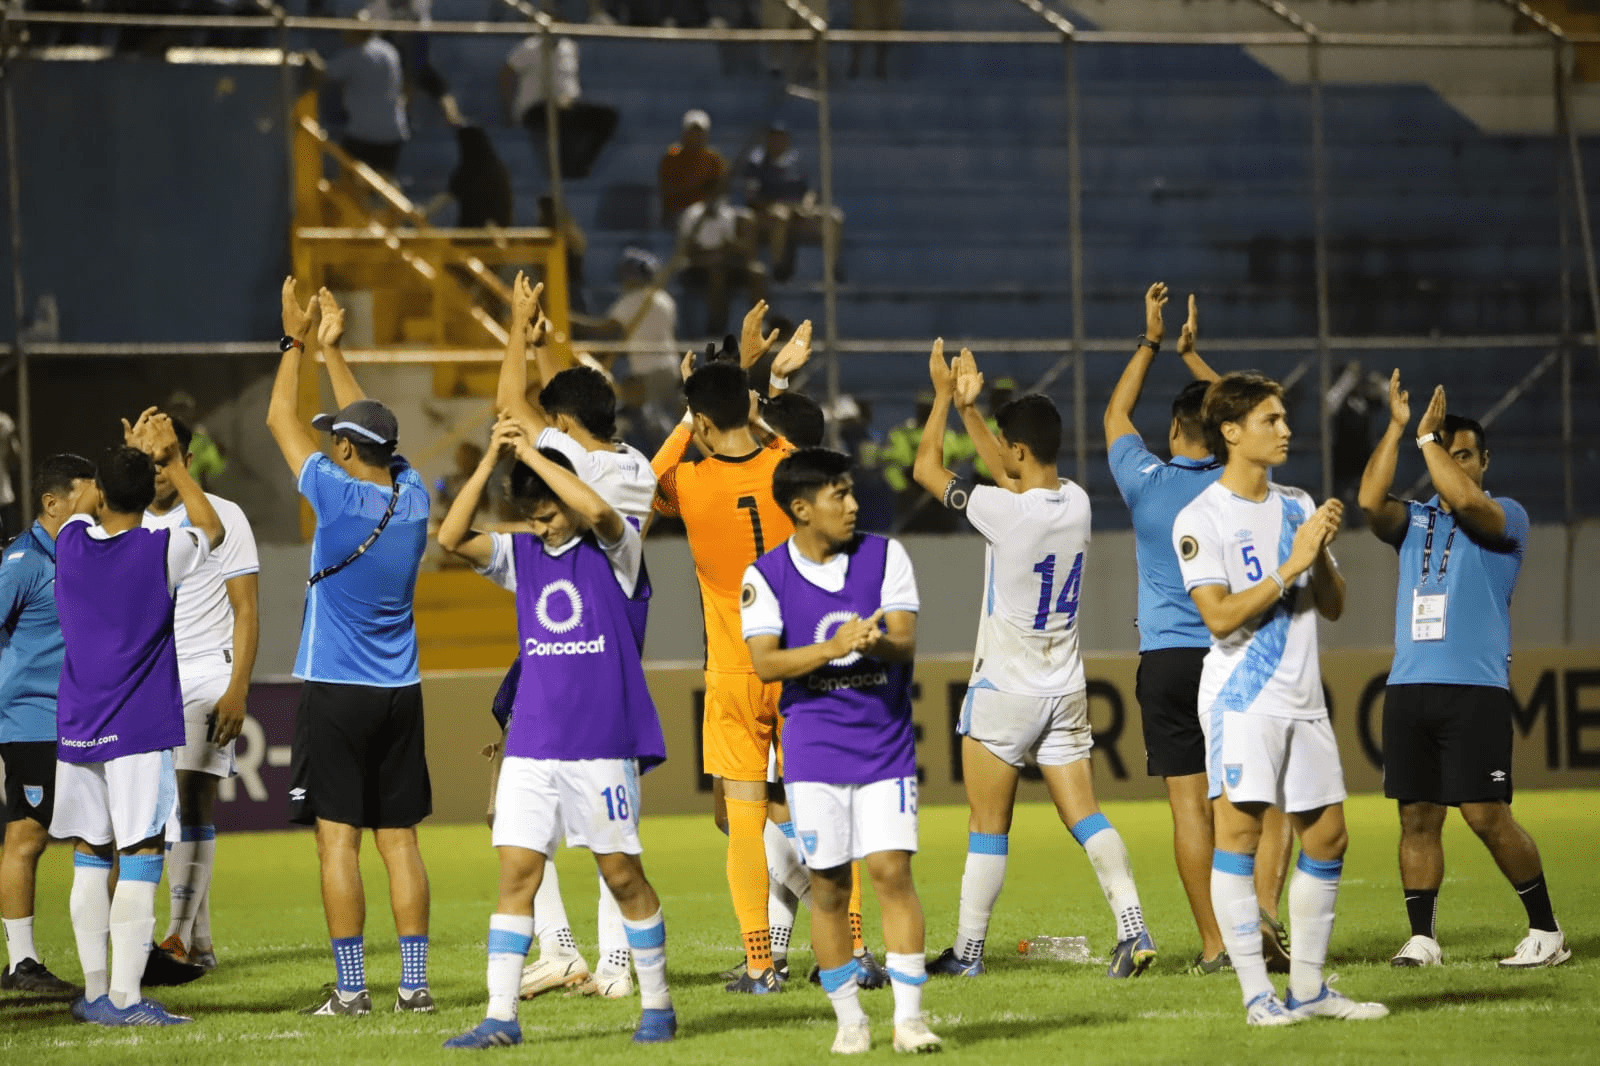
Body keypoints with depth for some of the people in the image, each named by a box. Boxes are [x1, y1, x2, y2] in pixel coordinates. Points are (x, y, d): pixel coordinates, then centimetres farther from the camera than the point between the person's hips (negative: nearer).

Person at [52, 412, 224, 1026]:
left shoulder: (71, 544, 0)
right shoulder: (161, 553, -10)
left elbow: (94, 509, 26)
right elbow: (212, 531, 13)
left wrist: (133, 453, 31)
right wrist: (170, 462, 18)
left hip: (76, 730, 4)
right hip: (141, 730, -4)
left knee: (90, 860, 10)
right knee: (140, 860, -4)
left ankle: (95, 991, 13)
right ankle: (124, 996, -10)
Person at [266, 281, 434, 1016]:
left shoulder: (339, 495, -13)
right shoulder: (412, 497, 1)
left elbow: (280, 420, -1)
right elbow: (371, 425, 19)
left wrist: (298, 342, 10)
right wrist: (332, 349, 26)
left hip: (335, 693, -5)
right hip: (400, 694, 5)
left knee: (338, 838, -4)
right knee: (399, 838, 7)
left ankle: (351, 988, -7)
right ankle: (413, 983, 5)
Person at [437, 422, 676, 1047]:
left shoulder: (614, 549, -3)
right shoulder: (521, 554, 10)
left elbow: (596, 511, -25)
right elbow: (452, 537, -3)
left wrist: (532, 454, -17)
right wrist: (492, 459, -9)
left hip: (603, 743, -4)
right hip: (531, 743, 4)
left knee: (622, 874, 2)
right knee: (516, 871, -3)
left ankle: (657, 1004, 16)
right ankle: (501, 1016, -3)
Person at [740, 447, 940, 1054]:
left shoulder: (884, 556, 1)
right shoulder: (766, 576, -3)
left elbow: (905, 644, -6)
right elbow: (764, 663, -12)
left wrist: (878, 643, -29)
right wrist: (833, 648, -25)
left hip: (886, 744, 1)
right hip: (814, 748, -1)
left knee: (892, 871, -8)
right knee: (828, 886, 1)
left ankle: (909, 1017, -5)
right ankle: (849, 1019, 13)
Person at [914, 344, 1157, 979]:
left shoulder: (1005, 512, -20)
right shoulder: (1077, 503, 0)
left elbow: (927, 469, -8)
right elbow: (1013, 474, 20)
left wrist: (944, 397, 3)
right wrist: (968, 406, 21)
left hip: (1005, 689, -6)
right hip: (1066, 689, 6)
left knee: (988, 826, 3)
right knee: (1084, 816, 4)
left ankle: (967, 950, 9)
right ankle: (1132, 929, -10)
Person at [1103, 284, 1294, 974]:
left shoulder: (1147, 482, -1)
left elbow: (1116, 414, 18)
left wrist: (1151, 343, 26)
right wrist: (1191, 353, 31)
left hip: (1167, 661, 0)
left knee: (1189, 805, 1)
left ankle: (1213, 944, -1)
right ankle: (1263, 906, -18)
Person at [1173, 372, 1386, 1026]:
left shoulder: (1297, 507, 14)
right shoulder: (1202, 519, -7)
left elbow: (1332, 607, 13)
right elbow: (1221, 616, -16)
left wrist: (1323, 554, -6)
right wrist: (1292, 565, -19)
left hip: (1302, 697, 7)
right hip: (1240, 697, -7)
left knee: (1326, 834, 6)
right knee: (1239, 829, -11)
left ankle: (1308, 986, 14)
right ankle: (1256, 992, -10)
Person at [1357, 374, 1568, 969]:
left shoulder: (1506, 517, 3)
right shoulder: (1414, 521, 18)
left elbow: (1465, 499, -17)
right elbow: (1371, 501, -2)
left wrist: (1429, 436, -7)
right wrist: (1397, 428, -4)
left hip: (1475, 689, -5)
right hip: (1408, 689, 5)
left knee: (1487, 815, -10)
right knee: (1417, 816, 2)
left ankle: (1546, 931, -1)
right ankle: (1422, 938, 6)